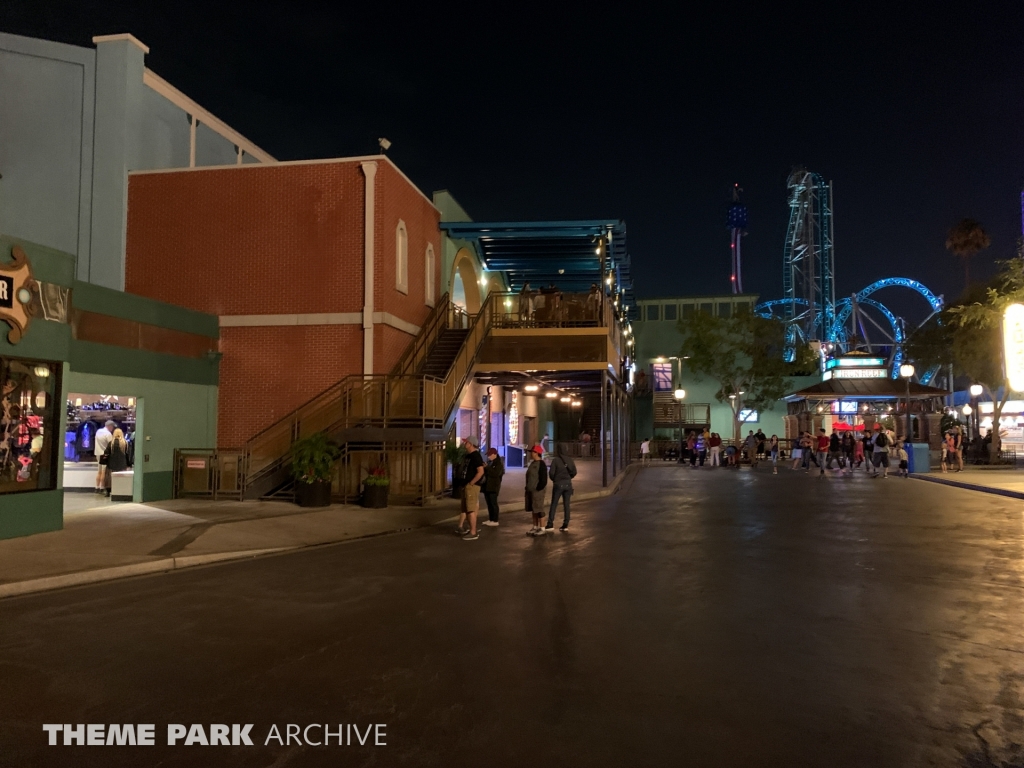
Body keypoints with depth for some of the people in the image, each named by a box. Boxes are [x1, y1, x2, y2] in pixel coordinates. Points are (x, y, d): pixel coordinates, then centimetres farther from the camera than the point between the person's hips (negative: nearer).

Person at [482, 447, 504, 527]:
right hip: (487, 485, 8)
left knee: (493, 503, -7)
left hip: (494, 486, -8)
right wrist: (484, 469, 8)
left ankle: (495, 521, -5)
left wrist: (487, 468, -21)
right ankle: (490, 519, 17)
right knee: (489, 503, 10)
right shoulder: (489, 462, 16)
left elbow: (496, 473, -24)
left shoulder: (499, 463, -8)